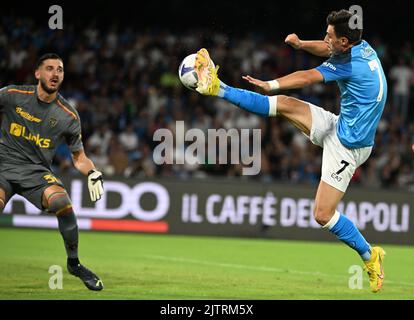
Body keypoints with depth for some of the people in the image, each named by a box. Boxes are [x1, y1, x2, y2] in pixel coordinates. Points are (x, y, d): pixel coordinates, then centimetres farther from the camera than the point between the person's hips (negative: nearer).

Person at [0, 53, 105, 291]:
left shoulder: (69, 116, 1)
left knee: (62, 203, -28)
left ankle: (74, 263, -5)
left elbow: (78, 156, 11)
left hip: (37, 171, 1)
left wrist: (92, 173, -8)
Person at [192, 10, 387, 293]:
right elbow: (326, 50, 18)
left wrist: (270, 85, -10)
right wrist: (302, 44, 0)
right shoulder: (362, 46, -1)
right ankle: (218, 89, 8)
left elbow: (307, 78, -18)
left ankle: (370, 256, 6)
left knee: (323, 215, -10)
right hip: (338, 126, 9)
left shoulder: (351, 63, -25)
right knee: (285, 104, 3)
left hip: (348, 145, -9)